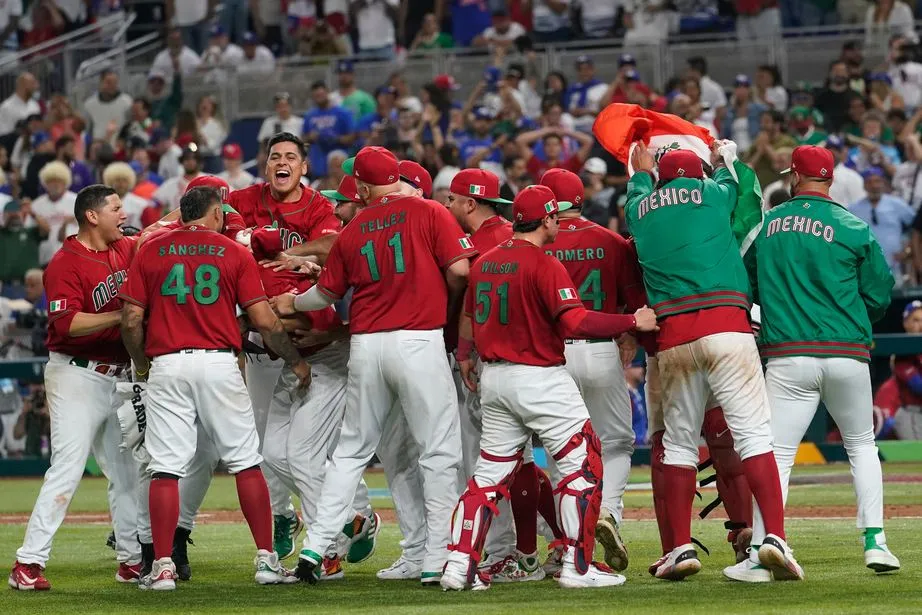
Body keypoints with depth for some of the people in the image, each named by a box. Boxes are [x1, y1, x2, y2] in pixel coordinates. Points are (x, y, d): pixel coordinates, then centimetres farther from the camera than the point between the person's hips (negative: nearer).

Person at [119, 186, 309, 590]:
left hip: (166, 365, 1)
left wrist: (140, 364, 19)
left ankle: (163, 566, -4)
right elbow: (264, 321, 0)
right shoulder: (234, 253, 4)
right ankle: (266, 559, 5)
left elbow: (131, 319, 3)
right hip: (219, 363, -1)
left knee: (165, 469, 0)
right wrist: (296, 362, 13)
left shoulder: (151, 252, 7)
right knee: (246, 463, 7)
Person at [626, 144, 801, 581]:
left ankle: (681, 547, 7)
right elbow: (731, 181, 35)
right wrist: (724, 157, 57)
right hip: (725, 326, -3)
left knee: (679, 442, 11)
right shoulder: (711, 195, 11)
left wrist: (642, 171, 64)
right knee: (753, 431, -8)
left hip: (671, 337, 3)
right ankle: (774, 537, -20)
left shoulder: (640, 209, 17)